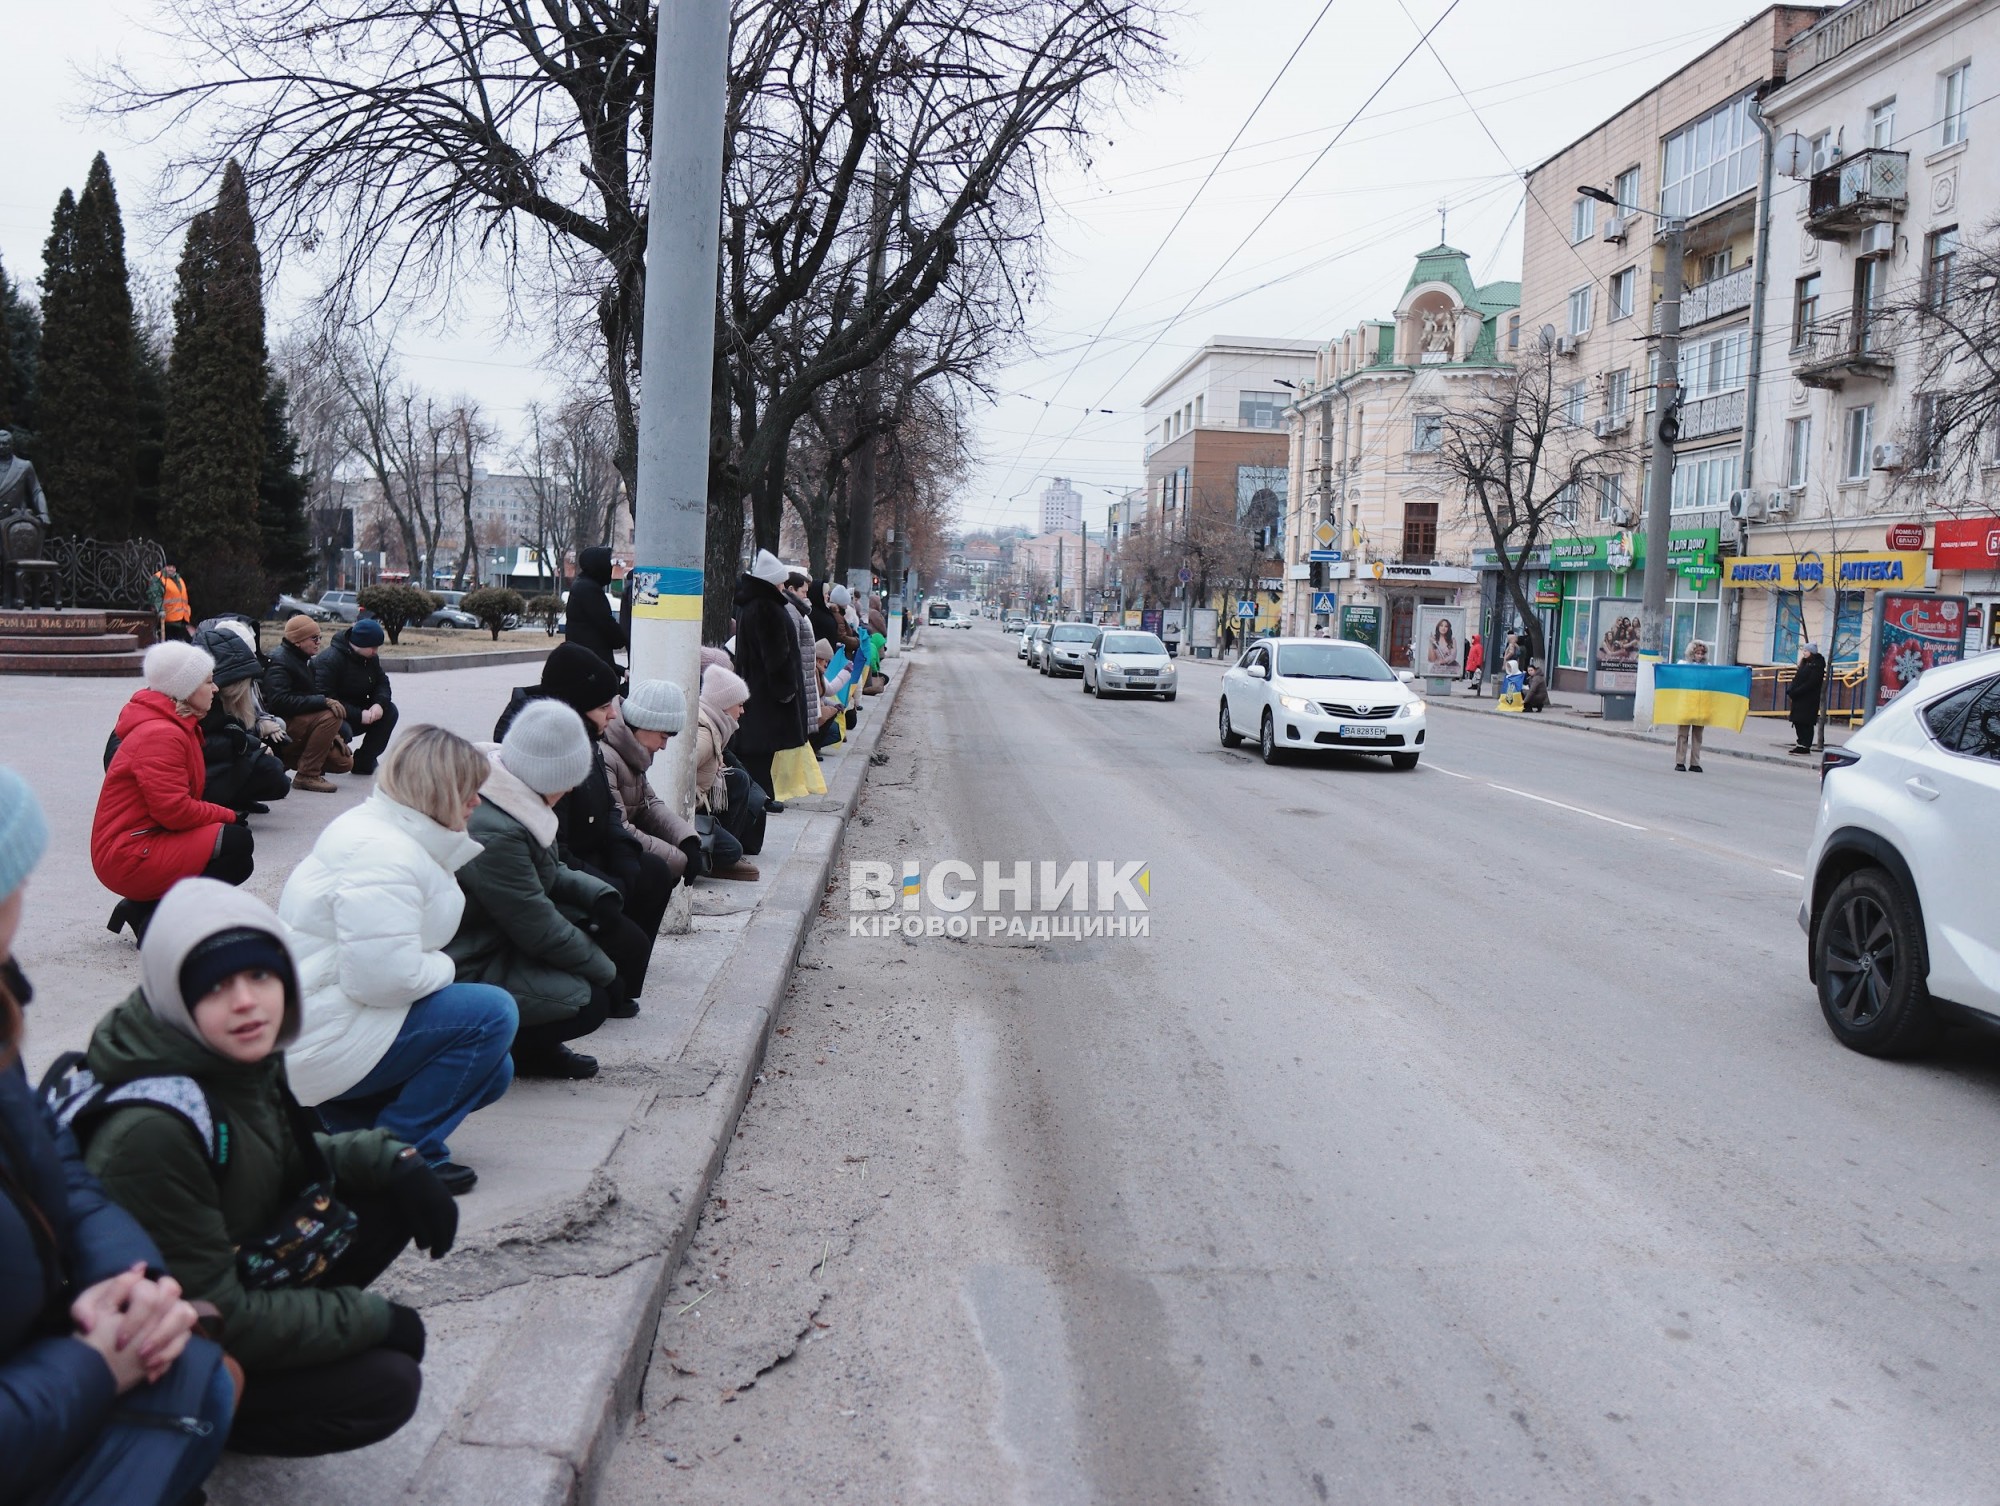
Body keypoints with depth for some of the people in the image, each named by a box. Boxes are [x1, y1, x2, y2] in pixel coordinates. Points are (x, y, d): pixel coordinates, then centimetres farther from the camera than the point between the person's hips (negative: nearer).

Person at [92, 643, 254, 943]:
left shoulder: (177, 728, 15)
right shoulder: (161, 734, -19)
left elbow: (183, 800, 16)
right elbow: (175, 810, -25)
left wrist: (222, 815, -1)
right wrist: (228, 815, -12)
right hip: (128, 856, -11)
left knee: (240, 863, 13)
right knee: (238, 842, -21)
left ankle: (146, 907, 7)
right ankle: (155, 919, -14)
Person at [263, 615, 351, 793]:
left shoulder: (304, 661, 17)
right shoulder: (279, 660, -13)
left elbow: (311, 696, 21)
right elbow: (279, 701, -28)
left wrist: (332, 734, 8)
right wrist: (323, 701, -31)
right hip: (281, 728, -9)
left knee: (344, 762, -1)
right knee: (331, 716, -30)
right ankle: (307, 775, -24)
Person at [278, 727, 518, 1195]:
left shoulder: (378, 826, 11)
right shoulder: (382, 854, -23)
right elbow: (387, 977, -28)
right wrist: (445, 968, -12)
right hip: (321, 1041, -11)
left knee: (492, 1073, 11)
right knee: (491, 1012, -20)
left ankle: (339, 1118, 13)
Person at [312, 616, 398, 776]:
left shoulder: (370, 658, 3)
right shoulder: (330, 659, -25)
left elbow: (381, 682, 6)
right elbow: (325, 698, -30)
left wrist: (379, 704, -19)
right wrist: (359, 715, -32)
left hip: (357, 711, 8)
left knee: (390, 711, -10)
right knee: (343, 731, -38)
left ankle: (364, 761, -5)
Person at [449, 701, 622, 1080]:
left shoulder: (508, 797, -1)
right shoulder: (493, 834, -30)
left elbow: (548, 872, 15)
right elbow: (541, 931, -23)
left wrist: (596, 893, -5)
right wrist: (606, 971, -10)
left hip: (496, 935, 10)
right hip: (469, 969, -10)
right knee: (591, 1002, -15)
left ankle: (536, 1045, 12)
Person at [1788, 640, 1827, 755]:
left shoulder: (1817, 665, -10)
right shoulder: (1806, 663, 16)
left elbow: (1810, 683, -18)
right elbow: (1797, 679, 14)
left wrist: (1794, 693, -20)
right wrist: (1790, 691, -2)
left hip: (1808, 700, -8)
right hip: (1799, 699, 8)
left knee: (1805, 723, -6)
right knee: (1798, 722, 9)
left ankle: (1805, 746, -3)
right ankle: (1801, 745, 15)